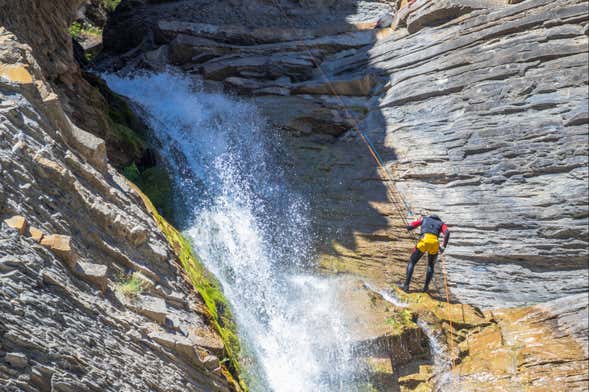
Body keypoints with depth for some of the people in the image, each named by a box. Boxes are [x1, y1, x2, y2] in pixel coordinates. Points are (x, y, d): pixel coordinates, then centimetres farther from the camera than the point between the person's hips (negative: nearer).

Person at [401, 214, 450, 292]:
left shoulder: (424, 219, 32)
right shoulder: (441, 223, 31)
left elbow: (409, 227, 21)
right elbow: (447, 232, 6)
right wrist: (443, 246, 6)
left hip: (424, 241, -1)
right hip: (435, 242, 1)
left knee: (411, 263, 13)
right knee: (431, 266, 25)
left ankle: (406, 286, 3)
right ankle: (426, 287, 16)